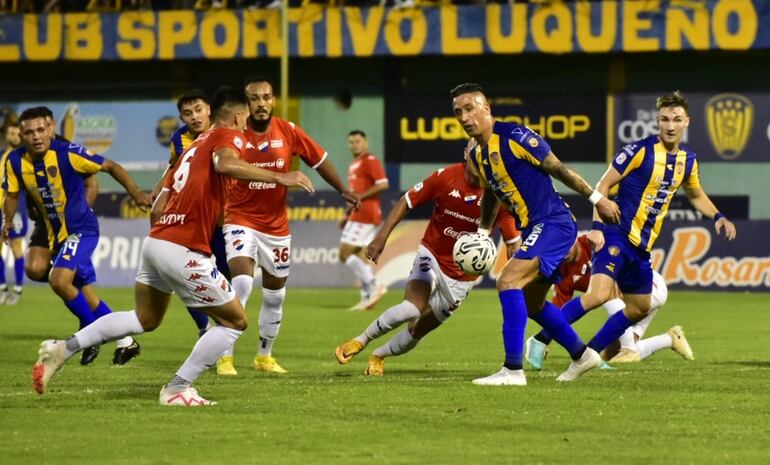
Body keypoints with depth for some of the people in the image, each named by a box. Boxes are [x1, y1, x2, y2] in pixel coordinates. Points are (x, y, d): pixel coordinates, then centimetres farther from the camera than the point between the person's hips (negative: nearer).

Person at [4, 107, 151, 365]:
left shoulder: (67, 153, -20)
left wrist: (136, 193, -17)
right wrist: (8, 222, -9)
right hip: (56, 234, 7)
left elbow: (110, 167, -11)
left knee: (59, 280, -25)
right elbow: (13, 194, 9)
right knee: (84, 295, 12)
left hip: (81, 229, -7)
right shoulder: (15, 161, -6)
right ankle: (126, 341, 27)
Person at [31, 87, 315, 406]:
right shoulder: (229, 136, -1)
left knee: (145, 319, 29)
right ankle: (177, 389, 4)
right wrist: (279, 178, -27)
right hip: (183, 251, -9)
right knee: (235, 321, 5)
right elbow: (225, 164, -28)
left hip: (155, 239, 9)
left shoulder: (194, 145, 22)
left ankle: (64, 349, 21)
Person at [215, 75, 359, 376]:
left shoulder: (288, 132, -7)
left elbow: (319, 160, 4)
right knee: (242, 282, -24)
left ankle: (264, 356, 34)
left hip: (277, 225, 4)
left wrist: (344, 191, -1)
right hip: (241, 220, -4)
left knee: (275, 295, 14)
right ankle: (225, 357, -16)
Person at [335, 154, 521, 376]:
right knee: (413, 308, -28)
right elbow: (406, 202, -4)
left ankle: (378, 356, 33)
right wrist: (381, 237, -12)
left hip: (462, 277, 2)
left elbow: (512, 241, -6)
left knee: (419, 329, 4)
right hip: (432, 255, -2)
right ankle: (361, 341, -7)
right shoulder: (445, 177, -13)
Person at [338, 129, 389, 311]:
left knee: (345, 254, -13)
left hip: (365, 214, -10)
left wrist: (360, 197, -20)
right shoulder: (354, 165, 21)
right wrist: (347, 216, 21)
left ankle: (373, 286, -14)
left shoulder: (370, 161, -9)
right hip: (357, 214, 10)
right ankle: (367, 297, 6)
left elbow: (383, 184, -20)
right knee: (358, 256, 7)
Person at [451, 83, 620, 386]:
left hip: (553, 224, -10)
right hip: (532, 229, 10)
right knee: (531, 304, 19)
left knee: (508, 281, -23)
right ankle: (582, 355, 37)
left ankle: (513, 369, -24)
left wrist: (597, 199, -6)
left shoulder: (514, 136, -17)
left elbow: (557, 168, -12)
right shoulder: (477, 155, 9)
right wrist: (482, 233, 19)